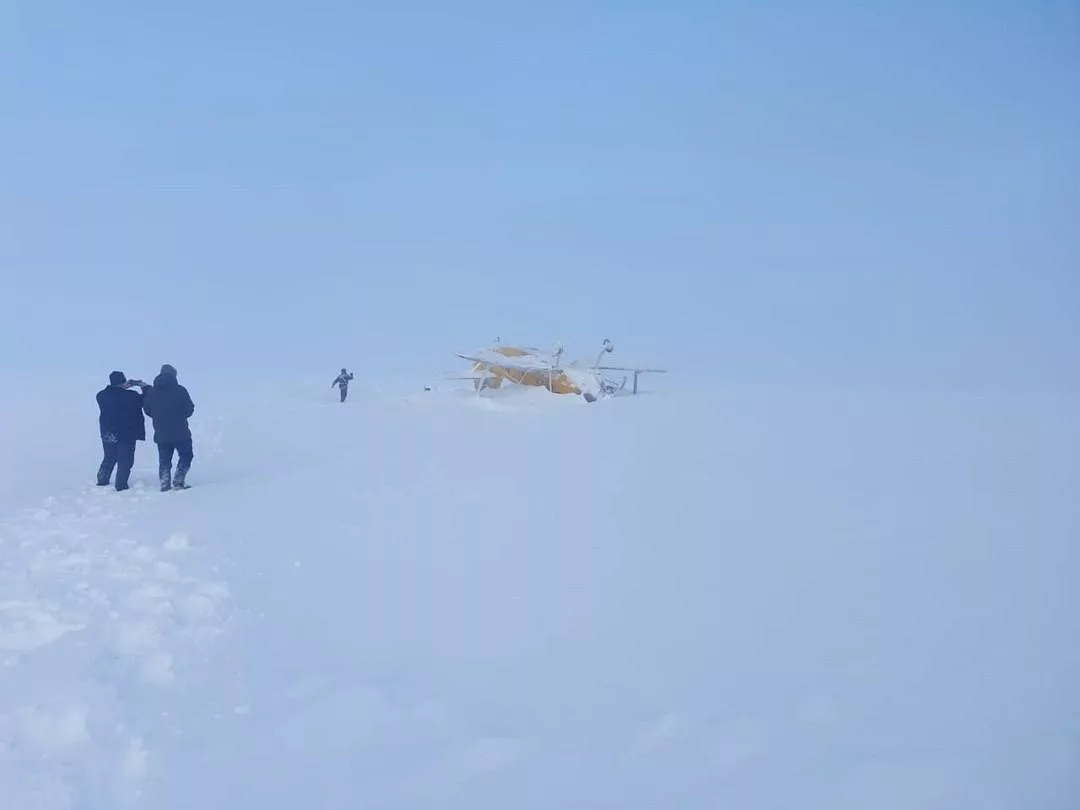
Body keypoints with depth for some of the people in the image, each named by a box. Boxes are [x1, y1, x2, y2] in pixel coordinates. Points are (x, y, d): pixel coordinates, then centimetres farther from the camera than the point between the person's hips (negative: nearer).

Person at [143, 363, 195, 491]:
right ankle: (178, 482, -1)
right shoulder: (179, 390, -11)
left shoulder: (151, 392, 1)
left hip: (161, 435, 4)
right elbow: (189, 409, -8)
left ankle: (165, 485, 9)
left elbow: (147, 410, 9)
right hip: (180, 433, -4)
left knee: (164, 460, 13)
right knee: (185, 456, 10)